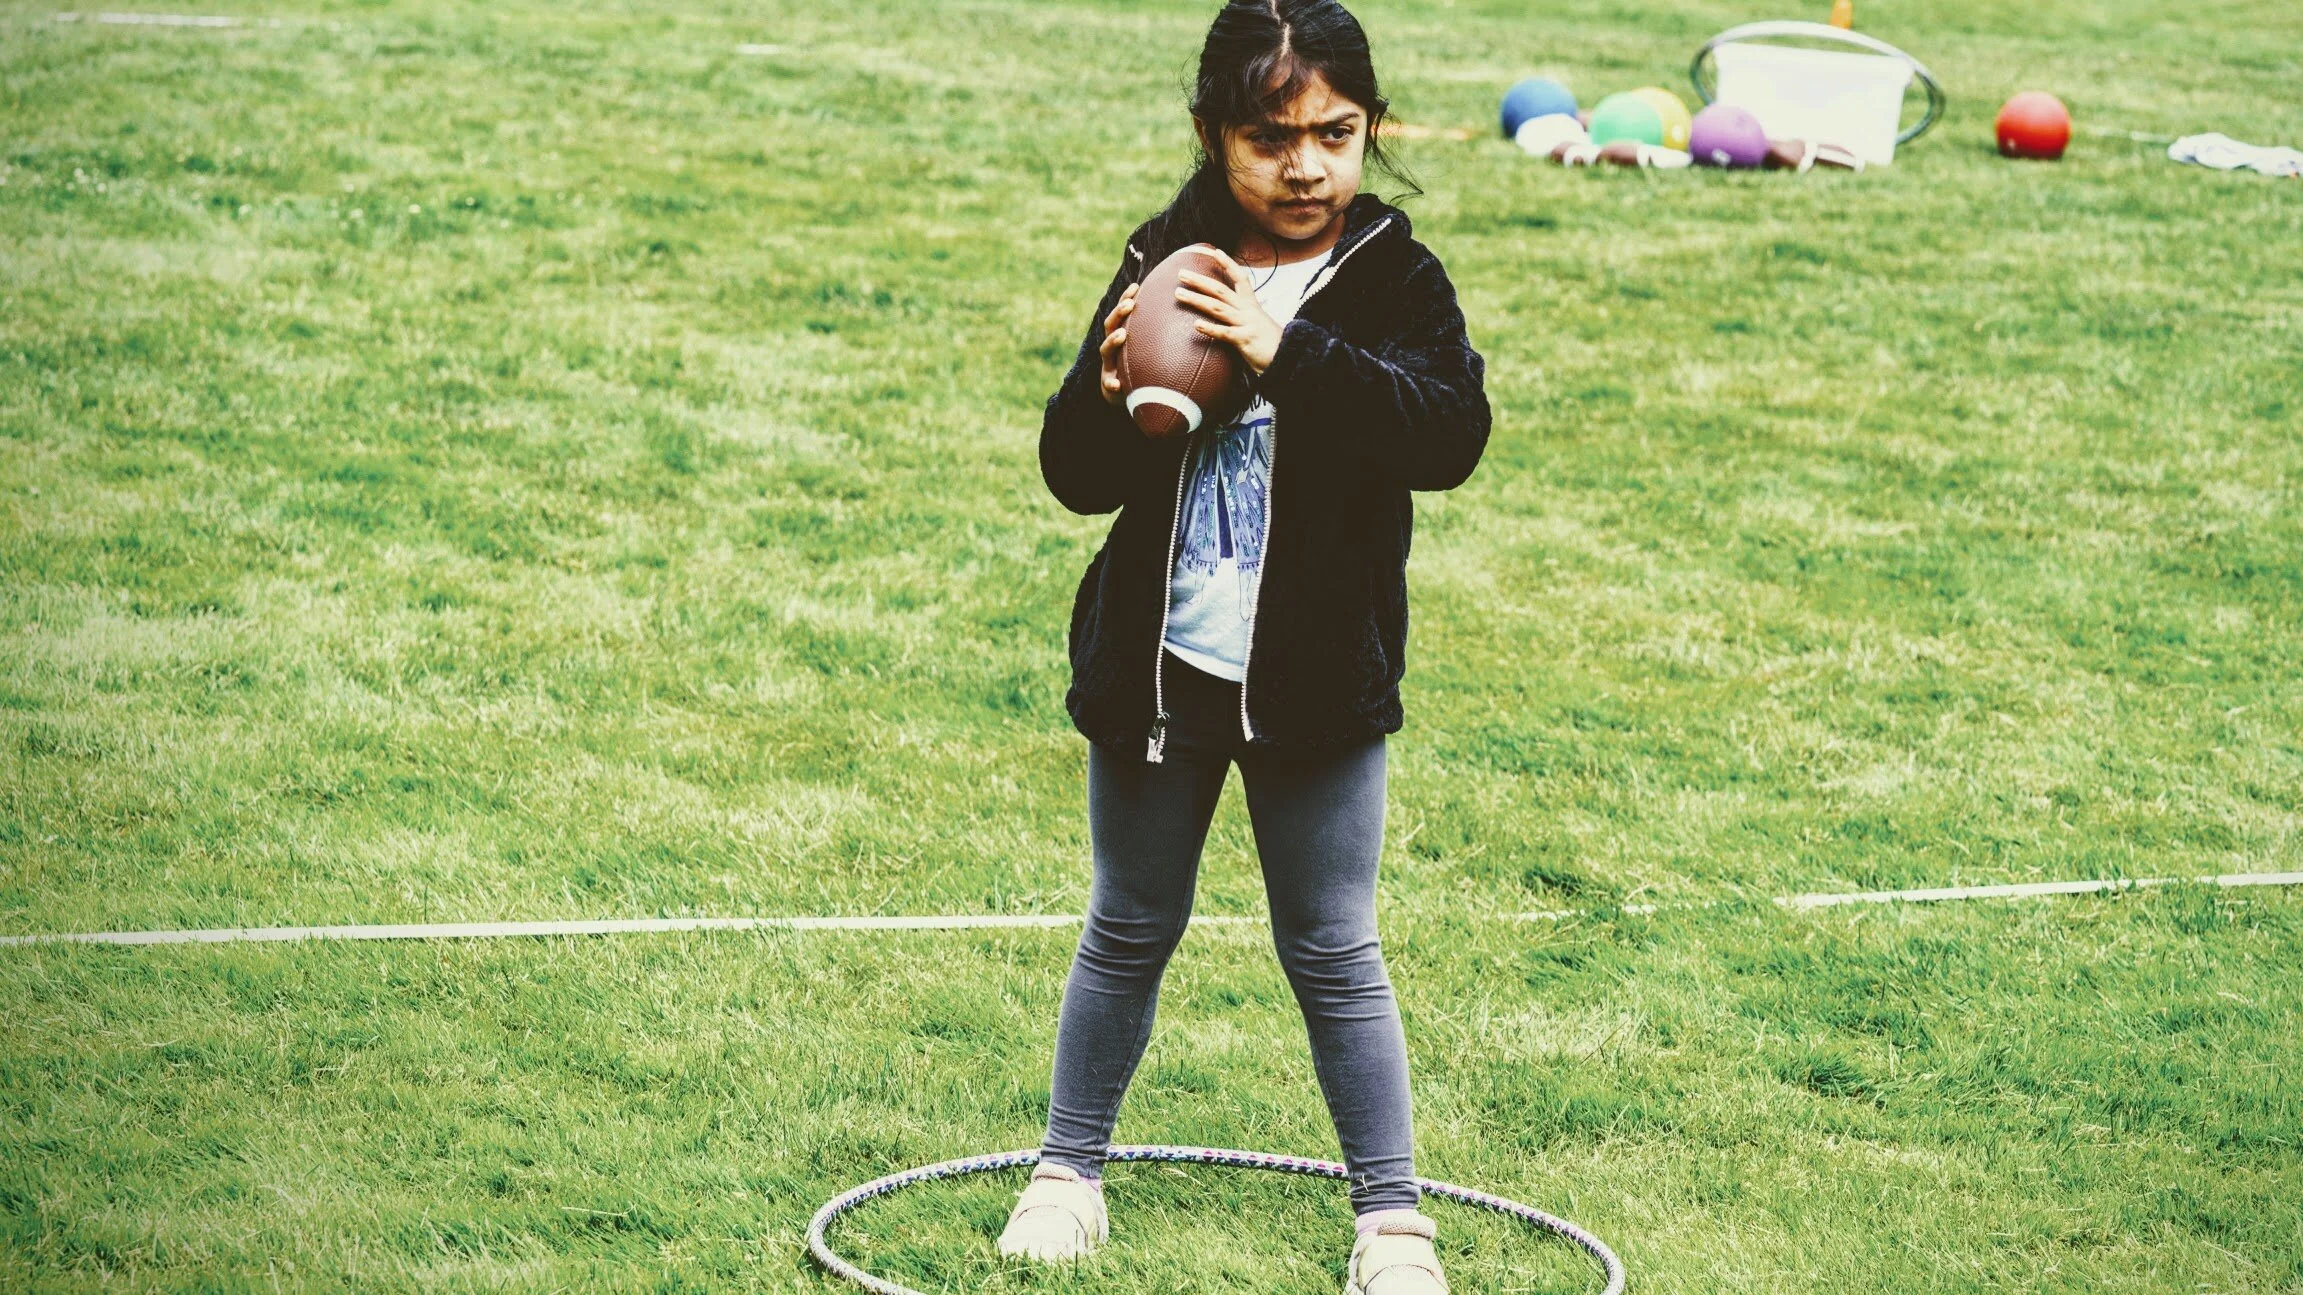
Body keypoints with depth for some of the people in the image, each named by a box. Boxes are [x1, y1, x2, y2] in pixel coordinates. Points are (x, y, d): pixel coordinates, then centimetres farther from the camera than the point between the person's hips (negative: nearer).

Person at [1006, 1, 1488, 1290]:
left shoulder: (1394, 278, -7)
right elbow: (1077, 476, 1)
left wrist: (1293, 354, -32)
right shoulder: (1164, 266, -2)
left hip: (1314, 677, -2)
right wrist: (1109, 395, -22)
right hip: (1157, 664, 2)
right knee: (1130, 931, 17)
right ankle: (1071, 1167, 32)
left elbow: (1452, 432, -24)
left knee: (1334, 951, 5)